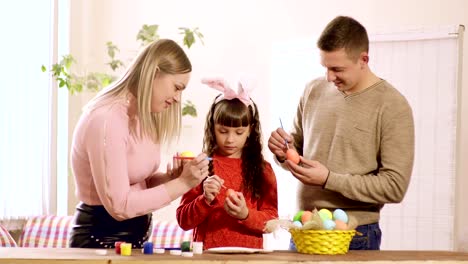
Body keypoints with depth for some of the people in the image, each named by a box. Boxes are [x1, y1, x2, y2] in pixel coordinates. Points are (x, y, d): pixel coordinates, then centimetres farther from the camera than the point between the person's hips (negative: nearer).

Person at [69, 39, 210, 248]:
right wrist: (182, 183, -22)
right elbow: (120, 205, -23)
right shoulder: (106, 120, -21)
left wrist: (171, 178, -9)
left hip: (133, 236, 9)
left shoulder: (142, 116, 9)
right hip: (102, 239, -9)